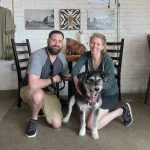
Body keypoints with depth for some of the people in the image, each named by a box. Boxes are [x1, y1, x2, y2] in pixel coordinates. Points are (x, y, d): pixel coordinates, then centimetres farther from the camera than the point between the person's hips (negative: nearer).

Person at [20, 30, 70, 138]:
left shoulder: (62, 57, -6)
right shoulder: (38, 56, -28)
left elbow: (67, 74, 12)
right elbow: (33, 85, -38)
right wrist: (53, 79, -23)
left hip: (48, 92, 5)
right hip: (29, 90, -5)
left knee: (57, 124, -8)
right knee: (38, 94, -42)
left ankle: (42, 107, 23)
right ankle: (34, 119, -10)